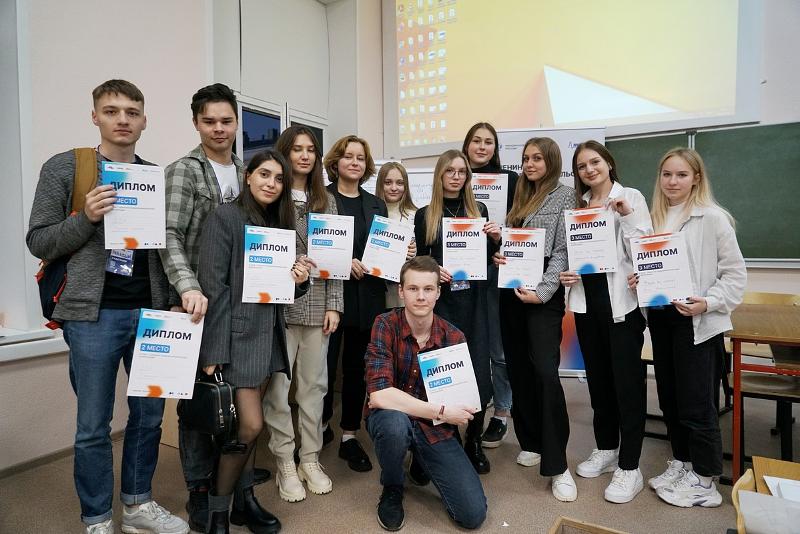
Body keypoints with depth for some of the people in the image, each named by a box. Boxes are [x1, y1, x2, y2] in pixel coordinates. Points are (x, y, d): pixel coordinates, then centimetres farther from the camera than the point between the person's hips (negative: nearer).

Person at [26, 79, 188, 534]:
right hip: (94, 314, -3)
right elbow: (39, 242, -1)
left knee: (150, 414, 12)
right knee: (94, 425, 6)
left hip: (151, 312, 4)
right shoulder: (63, 168, 1)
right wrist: (88, 218, -18)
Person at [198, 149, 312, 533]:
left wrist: (299, 280, -4)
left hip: (269, 333, 6)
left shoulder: (280, 223, 12)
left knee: (246, 424, 13)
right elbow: (212, 285, -15)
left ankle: (244, 500, 26)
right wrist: (213, 350, -19)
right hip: (237, 334, -6)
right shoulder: (225, 217, -9)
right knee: (249, 425, -6)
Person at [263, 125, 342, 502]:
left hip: (317, 306, 4)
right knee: (278, 387, 2)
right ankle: (285, 464, 18)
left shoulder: (326, 201, 12)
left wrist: (333, 304, 3)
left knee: (314, 385, 10)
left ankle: (311, 459, 24)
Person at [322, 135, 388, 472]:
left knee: (357, 367, 9)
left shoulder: (376, 204, 14)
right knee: (325, 365, 4)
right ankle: (321, 425, 29)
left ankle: (349, 436, 22)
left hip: (367, 297, 4)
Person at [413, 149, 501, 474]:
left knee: (480, 372, 2)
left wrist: (495, 238, -4)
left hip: (474, 301, 2)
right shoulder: (425, 215, 5)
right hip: (441, 301, -1)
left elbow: (489, 258, 14)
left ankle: (474, 442, 20)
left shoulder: (479, 210, 10)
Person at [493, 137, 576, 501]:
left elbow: (562, 251, -8)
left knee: (545, 371, -14)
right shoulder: (520, 198, 18)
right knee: (519, 370, 8)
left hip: (543, 295, -6)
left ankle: (556, 465, -6)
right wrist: (497, 252, -3)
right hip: (511, 291, 6)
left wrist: (542, 292, -17)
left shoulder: (564, 196, 0)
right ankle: (532, 443, 23)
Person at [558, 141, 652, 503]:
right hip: (587, 299, 5)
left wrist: (626, 217, -19)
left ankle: (629, 467, 11)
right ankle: (606, 449, 31)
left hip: (621, 300, -5)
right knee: (598, 377, 14)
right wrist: (566, 276, -2)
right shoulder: (577, 205, 12)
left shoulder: (631, 198, -1)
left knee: (627, 381, 0)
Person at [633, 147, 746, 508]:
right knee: (669, 397, 14)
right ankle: (680, 462, 32)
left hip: (697, 323, -6)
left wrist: (708, 303, -20)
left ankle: (704, 480, 19)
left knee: (697, 402, 2)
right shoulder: (655, 217, 9)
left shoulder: (712, 218, -8)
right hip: (660, 317, 6)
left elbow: (735, 273, -7)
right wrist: (636, 280, -2)